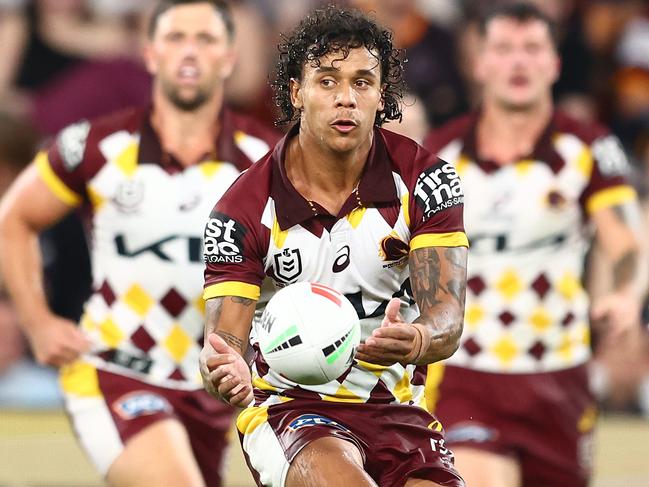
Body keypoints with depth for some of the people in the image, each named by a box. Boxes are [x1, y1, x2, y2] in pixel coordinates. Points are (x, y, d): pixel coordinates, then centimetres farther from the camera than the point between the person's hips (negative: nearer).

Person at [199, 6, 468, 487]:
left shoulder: (424, 180, -4)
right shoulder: (245, 209, -8)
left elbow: (447, 318, -12)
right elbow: (225, 335, -13)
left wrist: (415, 340, -38)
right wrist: (227, 372, -39)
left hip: (396, 408, 3)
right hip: (290, 406, -3)